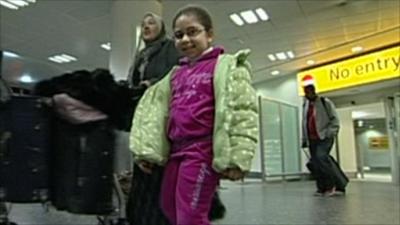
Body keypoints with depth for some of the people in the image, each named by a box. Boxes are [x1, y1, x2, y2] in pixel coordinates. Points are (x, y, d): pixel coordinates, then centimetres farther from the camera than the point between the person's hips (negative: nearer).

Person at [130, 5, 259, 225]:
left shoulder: (225, 66, -3)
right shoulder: (175, 74, 16)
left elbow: (241, 111, -12)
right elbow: (154, 109, 15)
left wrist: (234, 158, -19)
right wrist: (145, 151, 9)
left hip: (202, 149, -7)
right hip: (177, 150, 8)